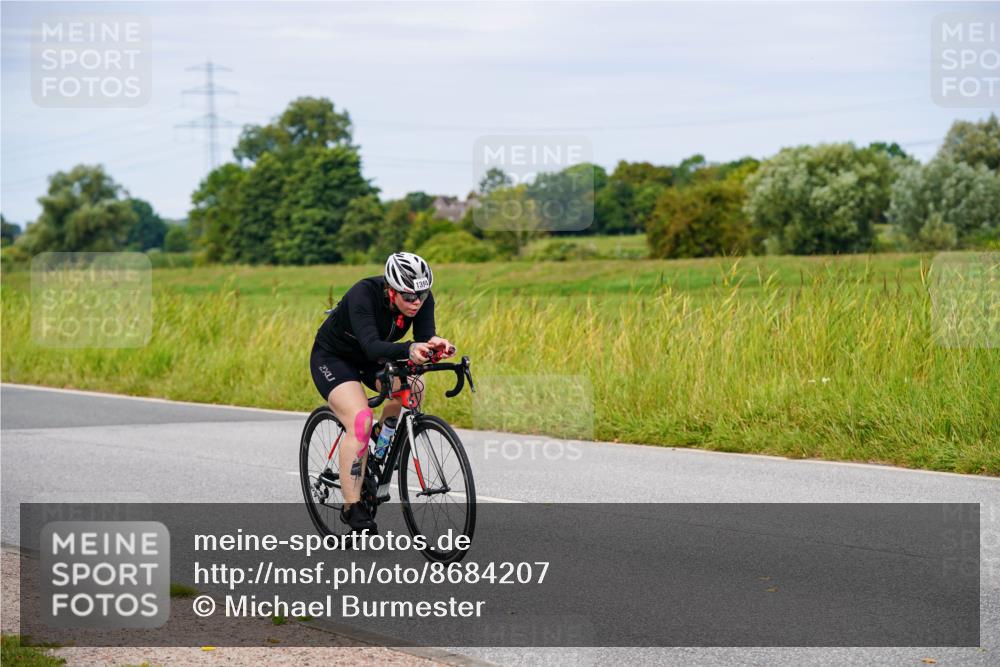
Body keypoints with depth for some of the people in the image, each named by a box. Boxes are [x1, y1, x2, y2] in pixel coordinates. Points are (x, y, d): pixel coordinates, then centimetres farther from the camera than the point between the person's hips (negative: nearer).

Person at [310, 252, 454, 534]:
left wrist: (434, 343, -53)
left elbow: (423, 337, -29)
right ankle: (352, 507, -19)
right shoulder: (363, 294, -35)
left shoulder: (422, 299, -20)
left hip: (370, 360, 6)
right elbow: (372, 347, -47)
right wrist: (409, 349, -65)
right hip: (332, 357, -6)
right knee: (360, 420, -27)